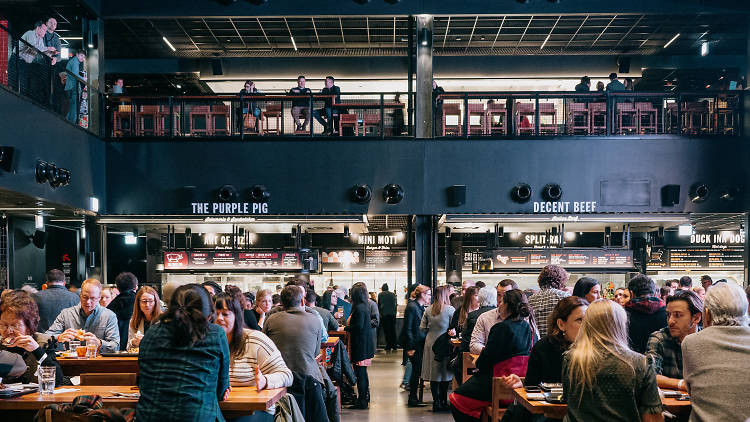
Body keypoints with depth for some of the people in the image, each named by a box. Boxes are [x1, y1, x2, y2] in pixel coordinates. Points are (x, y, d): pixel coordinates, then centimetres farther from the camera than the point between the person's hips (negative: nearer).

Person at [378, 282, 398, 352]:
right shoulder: (393, 294, 8)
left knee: (386, 330, 1)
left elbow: (378, 305, 14)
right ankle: (394, 346, 10)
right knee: (393, 330, 9)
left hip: (384, 315, -2)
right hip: (392, 314, 2)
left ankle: (388, 346, 1)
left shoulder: (380, 295, 4)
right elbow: (395, 304, 14)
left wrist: (380, 312, 30)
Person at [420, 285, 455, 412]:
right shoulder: (450, 310, -9)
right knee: (444, 374, 5)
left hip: (430, 343, 4)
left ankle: (436, 402, 8)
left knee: (433, 374, 7)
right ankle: (443, 402, 8)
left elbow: (422, 328, 6)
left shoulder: (428, 310, 2)